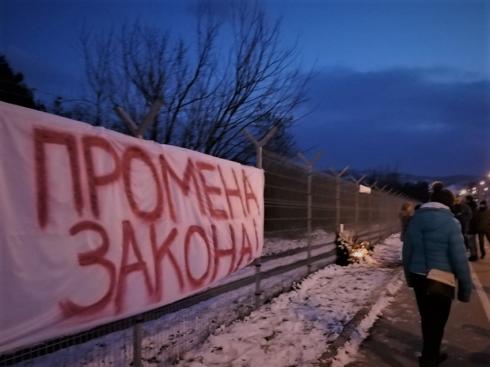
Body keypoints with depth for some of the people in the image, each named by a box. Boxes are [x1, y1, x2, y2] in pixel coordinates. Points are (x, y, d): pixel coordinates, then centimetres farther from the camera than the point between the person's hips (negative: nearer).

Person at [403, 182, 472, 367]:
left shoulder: (415, 219, 1)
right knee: (437, 321, 11)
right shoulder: (451, 222, -13)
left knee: (427, 318, 19)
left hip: (419, 277, 5)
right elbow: (459, 258, -13)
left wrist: (409, 276, 18)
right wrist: (466, 287, -3)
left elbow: (407, 252, 7)